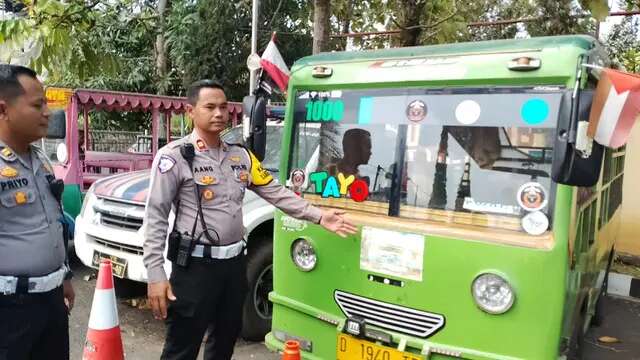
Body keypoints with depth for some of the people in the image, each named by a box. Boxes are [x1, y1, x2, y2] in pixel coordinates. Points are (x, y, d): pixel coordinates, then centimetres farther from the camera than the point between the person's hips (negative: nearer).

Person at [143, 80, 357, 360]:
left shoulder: (241, 156, 8)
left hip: (234, 263, 6)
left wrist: (319, 217, 1)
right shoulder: (174, 156, -10)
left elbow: (276, 193, 9)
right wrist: (155, 274, -18)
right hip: (195, 266, -6)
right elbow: (155, 216, -12)